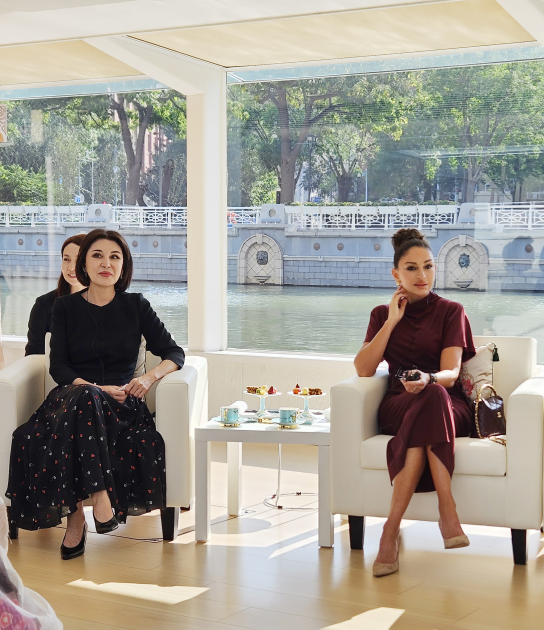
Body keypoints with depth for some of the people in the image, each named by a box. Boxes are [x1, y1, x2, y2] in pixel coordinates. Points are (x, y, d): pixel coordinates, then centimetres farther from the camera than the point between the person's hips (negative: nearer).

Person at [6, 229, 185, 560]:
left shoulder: (135, 305, 13)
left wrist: (150, 377, -11)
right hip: (72, 395, 0)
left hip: (120, 402, 0)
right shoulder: (66, 307, 13)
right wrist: (96, 389, -14)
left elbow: (175, 353, 11)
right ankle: (100, 499, -40)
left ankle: (76, 514, -34)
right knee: (84, 398, -39)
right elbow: (59, 367, 5)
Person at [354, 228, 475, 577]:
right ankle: (447, 511, -46)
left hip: (450, 407, -1)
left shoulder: (451, 312, 9)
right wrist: (392, 321, -2)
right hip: (399, 405, 1)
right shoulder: (383, 315, 17)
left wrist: (428, 380, -30)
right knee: (429, 401, -37)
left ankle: (392, 529, -44)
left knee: (431, 397, -39)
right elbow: (363, 369, 2)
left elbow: (451, 373, -6)